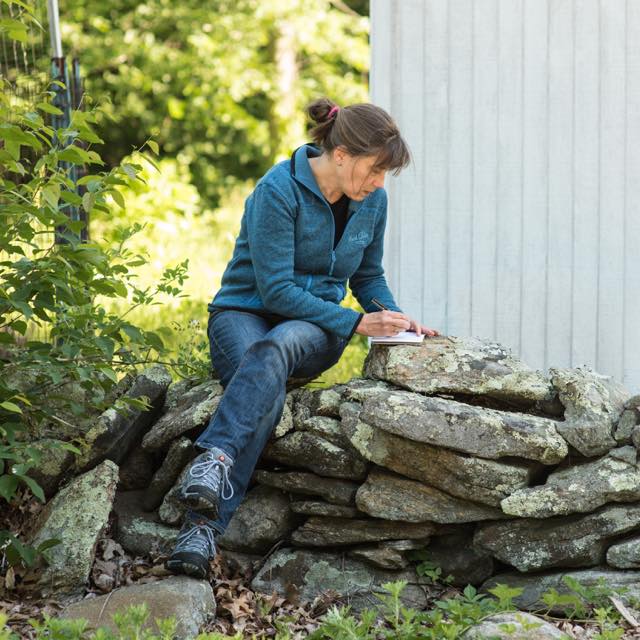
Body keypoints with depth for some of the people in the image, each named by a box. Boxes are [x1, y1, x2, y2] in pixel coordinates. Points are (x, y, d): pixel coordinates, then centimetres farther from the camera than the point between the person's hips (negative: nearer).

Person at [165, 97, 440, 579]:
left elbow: (368, 276, 19)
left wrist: (392, 316, -1)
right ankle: (203, 528, -54)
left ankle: (215, 457, -57)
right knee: (269, 386, -39)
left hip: (314, 329, 3)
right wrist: (355, 323, -20)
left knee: (276, 348, -37)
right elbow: (275, 288, -19)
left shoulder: (372, 201, 4)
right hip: (245, 312, -3)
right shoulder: (279, 190, -16)